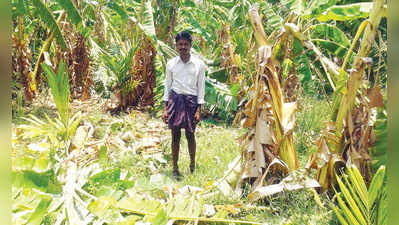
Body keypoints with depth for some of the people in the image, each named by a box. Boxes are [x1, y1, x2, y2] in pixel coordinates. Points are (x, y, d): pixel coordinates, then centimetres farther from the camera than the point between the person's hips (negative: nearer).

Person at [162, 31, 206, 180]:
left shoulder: (199, 64, -1)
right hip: (175, 100, 1)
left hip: (191, 101, -1)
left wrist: (198, 110, -2)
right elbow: (167, 86, 8)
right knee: (175, 136, 3)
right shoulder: (171, 64, 3)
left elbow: (201, 88, 2)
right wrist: (165, 109, 4)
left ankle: (192, 165, 25)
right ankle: (175, 168, 12)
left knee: (190, 135, 6)